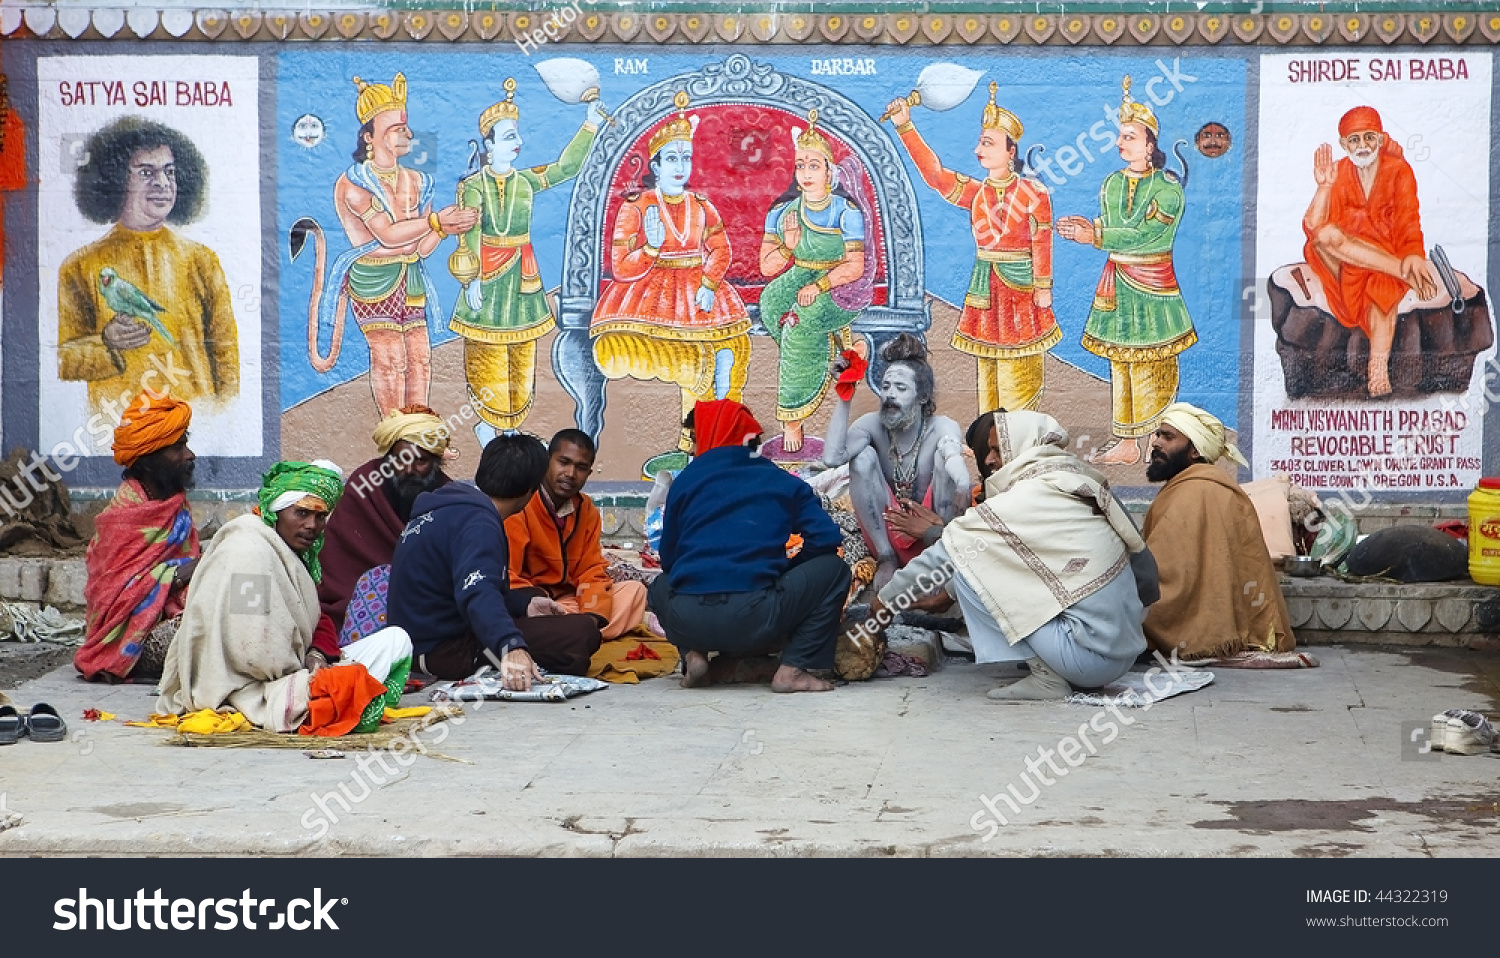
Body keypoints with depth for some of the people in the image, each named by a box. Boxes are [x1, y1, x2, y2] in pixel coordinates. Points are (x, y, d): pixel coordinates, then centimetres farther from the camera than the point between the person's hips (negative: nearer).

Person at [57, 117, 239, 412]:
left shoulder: (201, 260, 14)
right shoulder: (80, 267, 9)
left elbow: (226, 352, 11)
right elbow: (62, 360, 8)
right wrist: (106, 343, -11)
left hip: (196, 419, 1)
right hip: (117, 419, -1)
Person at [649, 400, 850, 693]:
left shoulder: (685, 481, 15)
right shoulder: (782, 481, 13)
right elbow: (827, 539, 6)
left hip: (686, 624, 3)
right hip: (752, 619, -3)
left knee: (661, 585, 39)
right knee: (833, 569, 19)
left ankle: (694, 657, 11)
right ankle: (791, 669, 4)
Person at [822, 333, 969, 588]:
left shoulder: (941, 428, -13)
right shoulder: (873, 424, -9)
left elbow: (954, 458, -39)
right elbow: (832, 458, -28)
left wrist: (963, 486, -62)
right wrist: (844, 397, -26)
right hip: (885, 534, 2)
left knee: (943, 457, -24)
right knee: (863, 456, -20)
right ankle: (886, 559, -15)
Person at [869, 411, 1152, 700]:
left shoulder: (1023, 502, -11)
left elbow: (946, 556, -3)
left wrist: (886, 598, 13)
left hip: (1091, 657, -8)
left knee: (966, 567, -7)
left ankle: (1046, 677, -5)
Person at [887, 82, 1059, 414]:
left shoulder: (1033, 192, -6)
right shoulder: (975, 192, 5)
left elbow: (1041, 243, -7)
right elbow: (934, 173, -7)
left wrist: (1043, 288, -11)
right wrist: (905, 128, -14)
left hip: (1021, 286, -4)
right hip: (985, 288, 4)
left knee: (1019, 372, 0)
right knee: (988, 368, 8)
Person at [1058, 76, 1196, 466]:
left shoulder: (1168, 186, -10)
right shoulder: (1113, 182, 9)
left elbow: (1144, 233, -20)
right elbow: (1109, 226, 5)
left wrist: (1096, 237, -25)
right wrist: (1088, 227, -17)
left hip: (1153, 283, -5)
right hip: (1117, 281, 5)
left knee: (1154, 359, 0)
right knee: (1122, 358, 5)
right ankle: (1126, 439, 9)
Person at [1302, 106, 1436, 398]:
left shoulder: (1399, 170, 4)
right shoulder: (1338, 172, 5)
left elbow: (1408, 220, -9)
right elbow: (1313, 227, -6)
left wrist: (1413, 254, -30)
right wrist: (1324, 186, -21)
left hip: (1385, 250, -1)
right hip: (1341, 257, 1)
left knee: (1383, 283, -37)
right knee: (1326, 235, -34)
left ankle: (1379, 366, -48)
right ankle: (1405, 272, -32)